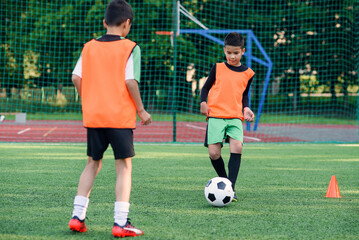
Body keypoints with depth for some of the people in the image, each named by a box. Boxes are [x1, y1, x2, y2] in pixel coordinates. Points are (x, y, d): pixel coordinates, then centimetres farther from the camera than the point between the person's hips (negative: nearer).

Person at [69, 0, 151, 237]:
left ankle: (77, 216, 10)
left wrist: (89, 100, 15)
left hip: (93, 116, 5)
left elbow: (76, 77, 2)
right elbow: (130, 81, -12)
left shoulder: (89, 47, 8)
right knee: (124, 166, 0)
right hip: (121, 117, -5)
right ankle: (121, 222, -7)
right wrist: (141, 110, -3)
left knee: (93, 164, 17)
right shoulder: (130, 48, -5)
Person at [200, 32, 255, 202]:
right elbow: (206, 87, 14)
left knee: (237, 147, -22)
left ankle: (231, 187, -20)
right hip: (215, 115, -1)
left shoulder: (247, 73, 12)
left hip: (235, 117, 1)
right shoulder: (218, 68, 7)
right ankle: (223, 180, 15)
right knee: (213, 153, -11)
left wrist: (246, 108, 8)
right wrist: (203, 102, -3)